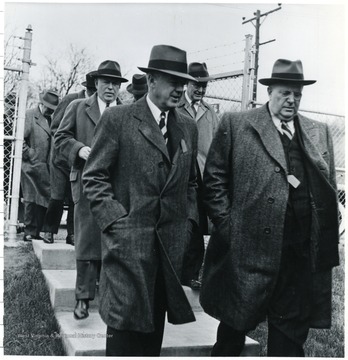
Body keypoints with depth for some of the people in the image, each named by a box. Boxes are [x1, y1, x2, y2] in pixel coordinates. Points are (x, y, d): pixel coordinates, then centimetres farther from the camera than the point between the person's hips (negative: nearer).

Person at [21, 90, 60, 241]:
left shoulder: (51, 120, 16)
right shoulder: (29, 115, -3)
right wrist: (29, 155, -11)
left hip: (46, 167, 6)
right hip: (32, 166, -6)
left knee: (42, 201, 5)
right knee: (32, 199, -3)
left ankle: (35, 232, 12)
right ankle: (30, 233, 6)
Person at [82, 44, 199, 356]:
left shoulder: (188, 127, 13)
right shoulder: (117, 119, -3)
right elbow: (94, 178, -4)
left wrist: (189, 221, 7)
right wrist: (116, 222, -12)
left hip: (172, 243, 5)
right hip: (128, 240, -4)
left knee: (154, 325, 13)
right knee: (125, 325, 0)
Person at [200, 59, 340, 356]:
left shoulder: (319, 132, 12)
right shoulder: (235, 125, 1)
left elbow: (331, 192, 12)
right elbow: (214, 179, 0)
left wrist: (328, 248, 6)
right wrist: (227, 226, -6)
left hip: (303, 255, 3)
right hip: (248, 250, -3)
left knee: (290, 338, 12)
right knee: (234, 329, 13)